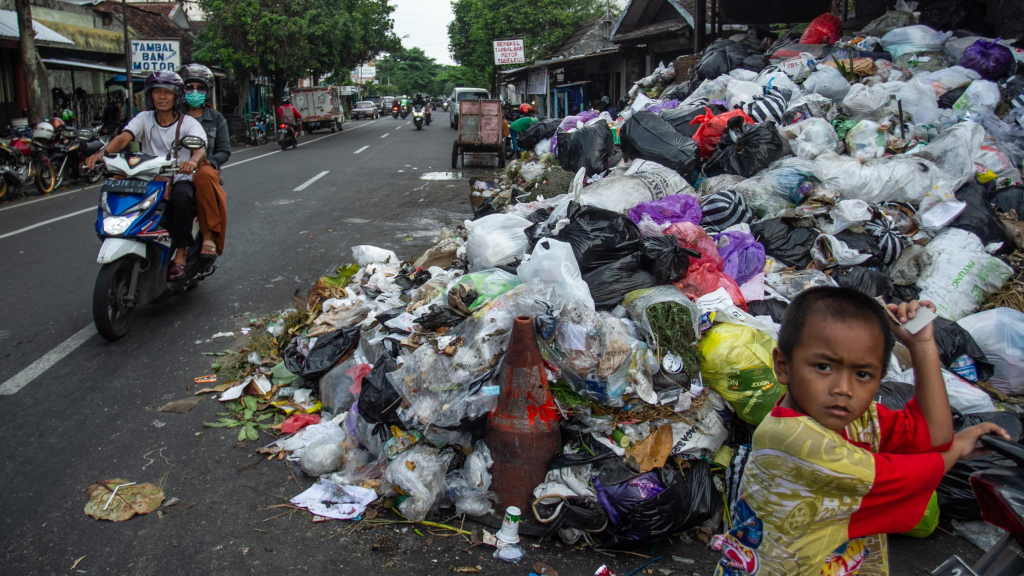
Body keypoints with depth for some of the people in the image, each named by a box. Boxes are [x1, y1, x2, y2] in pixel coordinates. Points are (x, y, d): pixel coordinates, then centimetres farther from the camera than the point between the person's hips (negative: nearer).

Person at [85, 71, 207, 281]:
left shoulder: (188, 123, -1)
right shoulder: (144, 119, 8)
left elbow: (200, 148, -21)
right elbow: (124, 137, -10)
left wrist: (193, 160, -47)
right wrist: (102, 152, -32)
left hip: (180, 180, -3)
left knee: (181, 199, -37)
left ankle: (180, 256, -27)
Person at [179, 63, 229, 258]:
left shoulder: (216, 118, 17)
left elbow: (224, 151, 10)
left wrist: (208, 162, -12)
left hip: (204, 168, -2)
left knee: (203, 176, -39)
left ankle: (209, 234, -36)